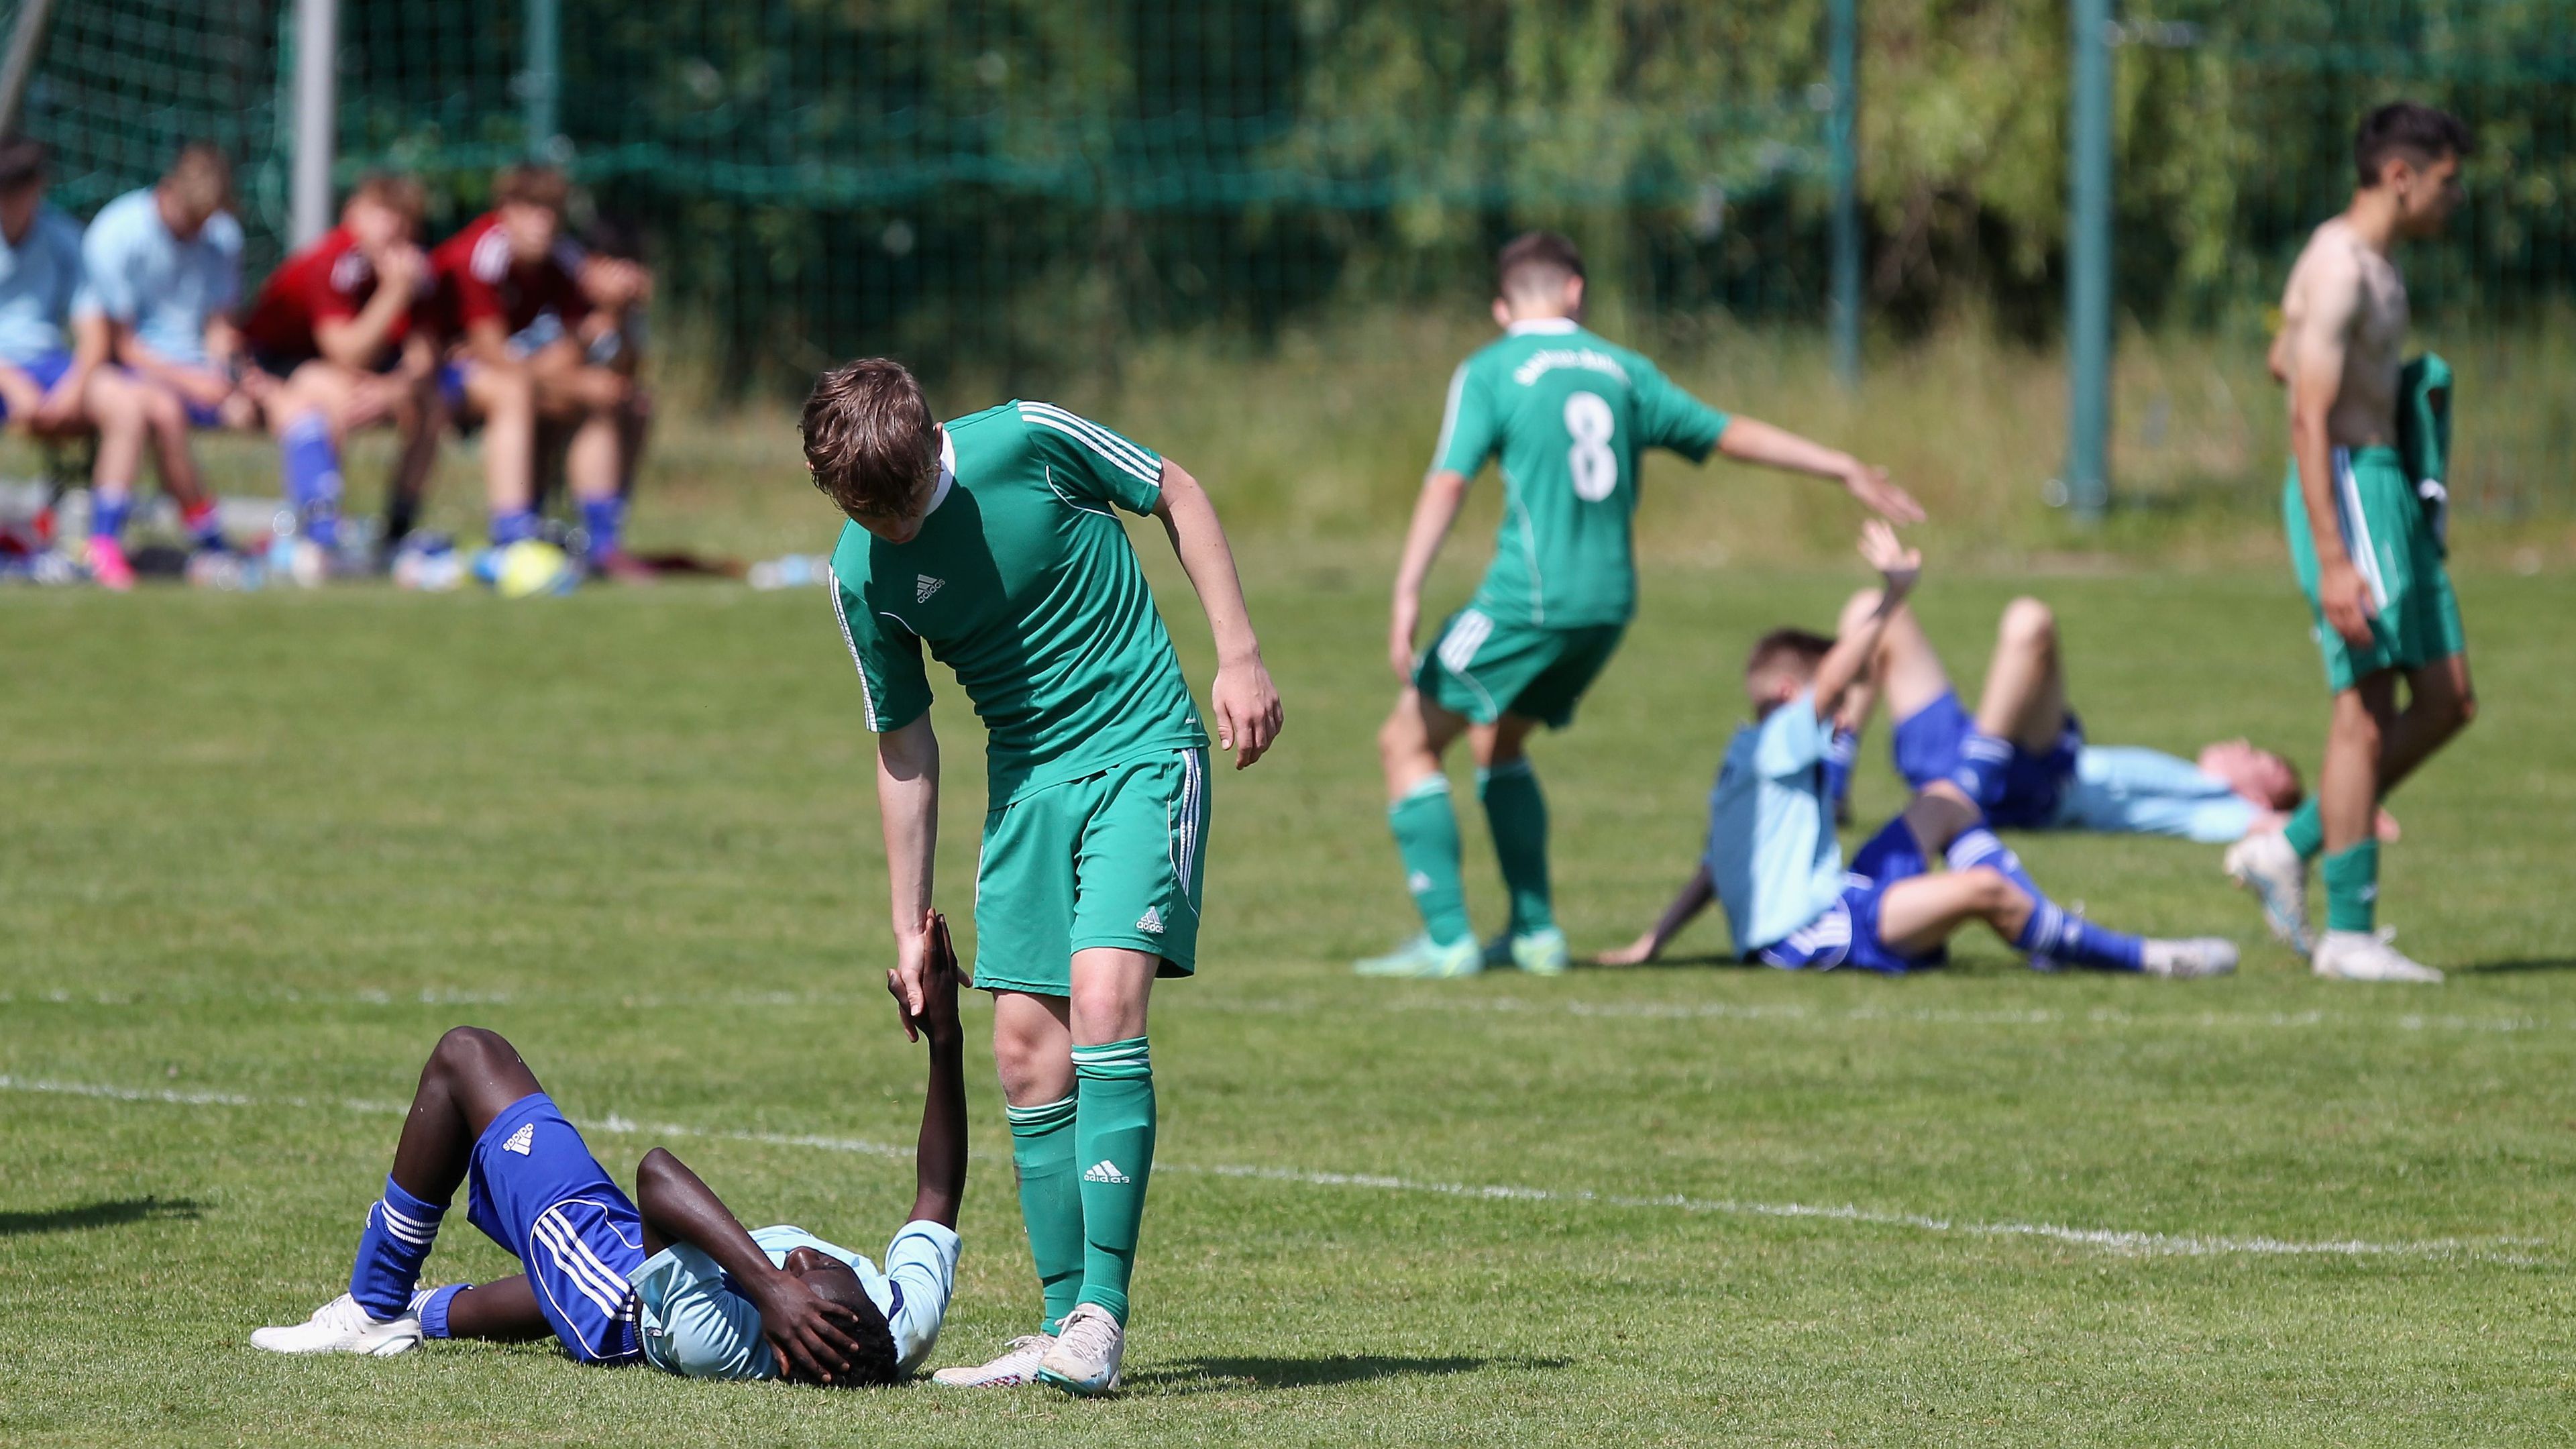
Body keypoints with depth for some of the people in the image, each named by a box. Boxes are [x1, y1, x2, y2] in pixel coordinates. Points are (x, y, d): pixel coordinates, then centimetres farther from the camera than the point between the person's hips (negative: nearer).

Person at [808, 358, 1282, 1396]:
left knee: (1103, 1004, -20)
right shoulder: (862, 576, -4)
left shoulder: (1027, 442, -16)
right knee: (1028, 1055, 0)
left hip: (1144, 748, -5)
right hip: (1025, 777, 5)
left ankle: (1102, 1316, -22)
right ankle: (1065, 1329, 9)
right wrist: (911, 930, 7)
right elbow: (905, 751, 6)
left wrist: (1239, 657, -5)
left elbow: (1177, 495, 0)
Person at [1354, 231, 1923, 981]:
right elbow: (1731, 435, 19)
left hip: (1529, 600, -6)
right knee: (1499, 741, 26)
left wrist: (1408, 593, -19)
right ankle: (1535, 933, 22)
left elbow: (1448, 482, -13)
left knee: (1408, 742, 4)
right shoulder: (1620, 370, 13)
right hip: (1609, 602, 6)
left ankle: (1446, 940, -5)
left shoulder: (1490, 373, -2)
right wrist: (1846, 469, 30)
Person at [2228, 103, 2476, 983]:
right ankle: (2348, 932, -5)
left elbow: (2282, 362, 33)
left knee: (2448, 702, 8)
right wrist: (2333, 563, -25)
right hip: (2349, 487, -10)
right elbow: (2310, 421, -20)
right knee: (2366, 710, -8)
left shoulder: (2378, 265, 16)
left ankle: (2288, 850, 14)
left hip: (2391, 489, 10)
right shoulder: (2339, 268, -15)